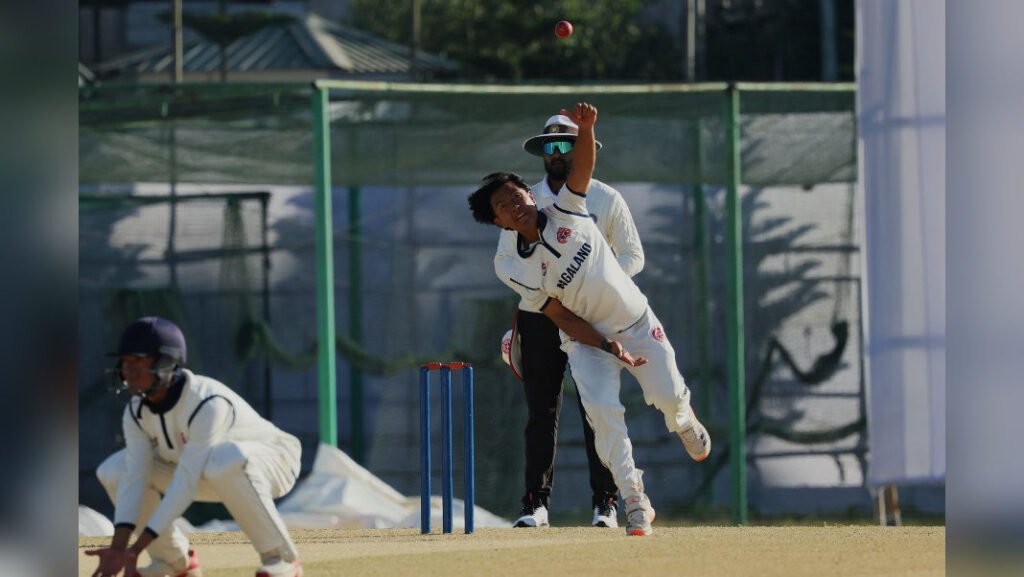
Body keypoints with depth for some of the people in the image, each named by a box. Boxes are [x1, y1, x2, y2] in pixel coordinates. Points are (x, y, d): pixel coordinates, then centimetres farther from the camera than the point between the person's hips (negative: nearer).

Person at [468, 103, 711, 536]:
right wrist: (607, 347, -22)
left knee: (668, 395, -3)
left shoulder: (567, 211, -9)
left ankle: (684, 422, 38)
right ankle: (635, 503, -12)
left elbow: (583, 163, -23)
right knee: (602, 410, -21)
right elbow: (562, 318, -11)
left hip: (637, 323, 1)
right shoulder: (524, 272, -11)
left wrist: (585, 129, -44)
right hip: (588, 339, -1)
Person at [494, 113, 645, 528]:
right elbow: (504, 260, 12)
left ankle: (605, 504, -2)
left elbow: (633, 257, 4)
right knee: (541, 412, 0)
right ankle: (536, 503, 3)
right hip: (539, 318, 2)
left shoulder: (606, 200, 4)